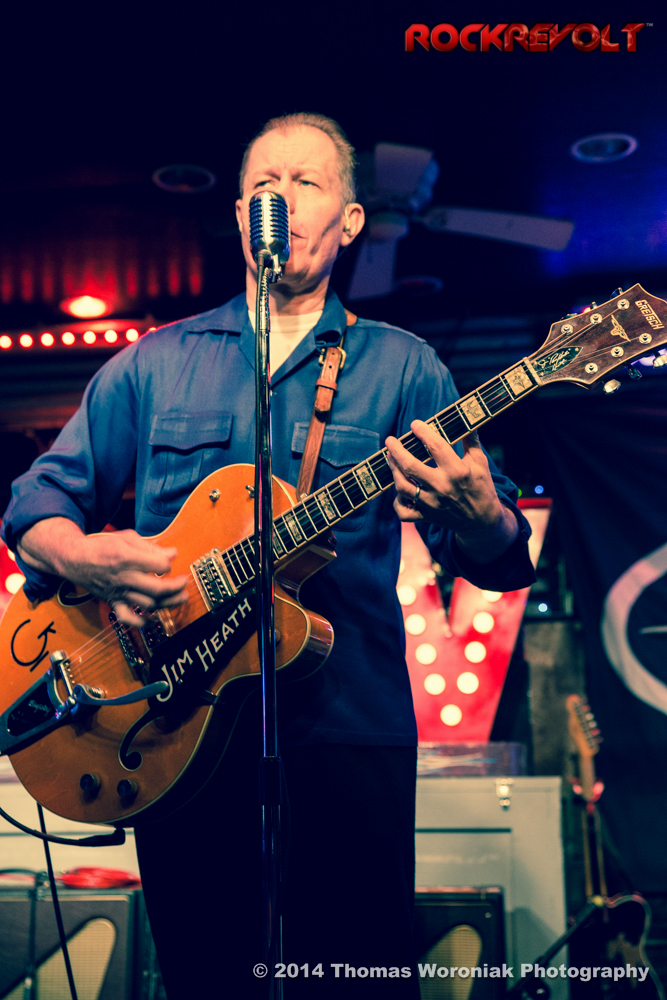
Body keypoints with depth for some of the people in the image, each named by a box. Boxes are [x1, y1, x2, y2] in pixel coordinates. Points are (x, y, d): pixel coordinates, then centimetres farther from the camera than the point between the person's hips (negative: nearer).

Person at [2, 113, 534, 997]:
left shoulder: (402, 368, 4)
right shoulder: (154, 364, 11)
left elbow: (498, 559, -1)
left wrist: (477, 516, -25)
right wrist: (80, 557, -13)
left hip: (348, 723, -1)